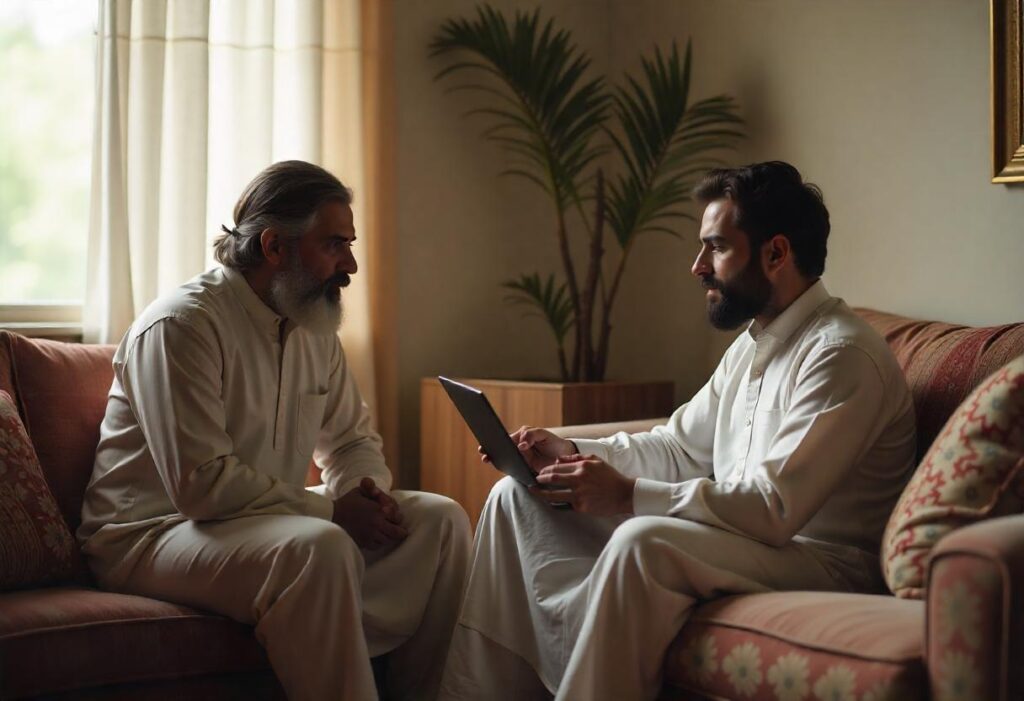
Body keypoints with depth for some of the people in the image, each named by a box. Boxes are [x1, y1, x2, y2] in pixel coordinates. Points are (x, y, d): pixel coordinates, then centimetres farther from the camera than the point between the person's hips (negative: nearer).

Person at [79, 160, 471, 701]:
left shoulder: (315, 328, 9)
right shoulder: (181, 325, -18)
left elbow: (352, 440, 16)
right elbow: (201, 484, -25)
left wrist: (366, 495, -8)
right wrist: (332, 509, -23)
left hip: (267, 522, 9)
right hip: (151, 533, -8)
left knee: (439, 519, -4)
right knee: (320, 548, -36)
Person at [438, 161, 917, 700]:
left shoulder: (841, 355, -17)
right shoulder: (753, 346, 14)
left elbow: (773, 508, -25)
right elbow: (679, 448, 17)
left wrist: (629, 494, -26)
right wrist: (572, 453, 2)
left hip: (819, 563, -10)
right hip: (731, 541, 10)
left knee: (644, 540, -38)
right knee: (516, 497, 5)